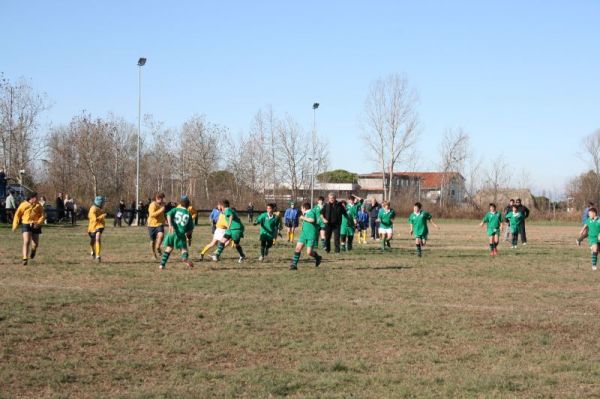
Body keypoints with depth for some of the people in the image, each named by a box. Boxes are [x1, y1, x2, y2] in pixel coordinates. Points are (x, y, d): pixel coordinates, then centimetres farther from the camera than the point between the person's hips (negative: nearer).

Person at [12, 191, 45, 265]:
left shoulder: (38, 206, 1)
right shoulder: (24, 205, -4)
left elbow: (43, 216, 1)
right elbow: (17, 215, 3)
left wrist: (38, 223, -17)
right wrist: (15, 225, 0)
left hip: (35, 225, 2)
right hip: (26, 225, -2)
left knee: (35, 243, 6)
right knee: (26, 242, -16)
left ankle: (33, 250, 44)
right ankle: (25, 259, -13)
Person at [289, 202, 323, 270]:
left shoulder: (311, 212, -12)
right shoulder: (306, 213, 16)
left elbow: (312, 220, -32)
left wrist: (304, 218, -21)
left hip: (311, 236, -8)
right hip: (304, 234, 8)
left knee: (309, 253, -8)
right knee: (298, 248, -6)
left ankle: (318, 258, 22)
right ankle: (294, 264, -5)